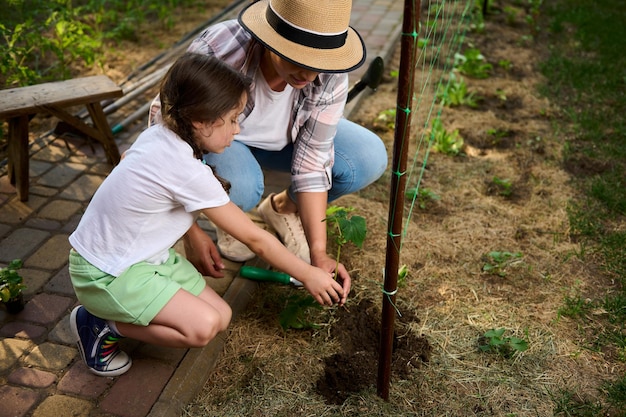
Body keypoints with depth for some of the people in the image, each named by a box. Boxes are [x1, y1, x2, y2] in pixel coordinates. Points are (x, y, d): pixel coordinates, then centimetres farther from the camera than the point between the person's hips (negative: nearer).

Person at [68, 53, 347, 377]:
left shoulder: (157, 134, -5)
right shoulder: (189, 172, -29)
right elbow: (255, 239, -21)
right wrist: (308, 275, -9)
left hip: (145, 254, 9)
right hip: (105, 273, -8)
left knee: (221, 316, 1)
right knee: (202, 327, -23)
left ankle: (113, 312, 11)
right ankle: (100, 324, -4)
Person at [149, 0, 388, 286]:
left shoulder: (329, 74, -28)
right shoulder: (218, 51, -37)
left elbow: (313, 159, -22)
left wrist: (318, 252, -27)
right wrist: (191, 232, -28)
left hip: (282, 138, 3)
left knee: (369, 160, -18)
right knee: (242, 187, -38)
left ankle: (282, 209, 8)